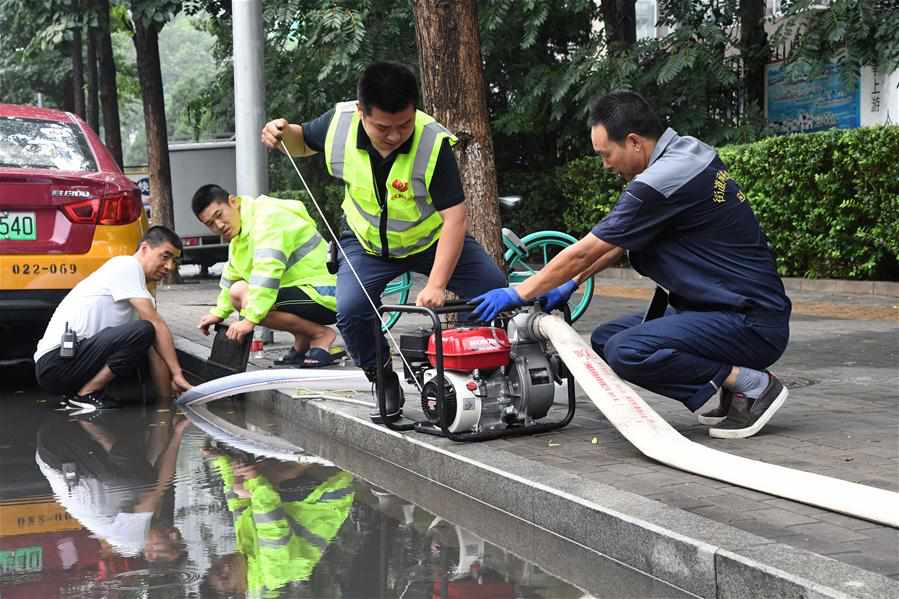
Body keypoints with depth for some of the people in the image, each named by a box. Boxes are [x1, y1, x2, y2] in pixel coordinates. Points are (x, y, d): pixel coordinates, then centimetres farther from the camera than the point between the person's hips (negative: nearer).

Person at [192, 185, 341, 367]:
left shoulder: (268, 217, -17)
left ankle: (321, 335, -11)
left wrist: (250, 319, -30)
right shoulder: (239, 229, 15)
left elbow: (268, 271, -28)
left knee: (241, 295, -23)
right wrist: (219, 313, 20)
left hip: (323, 297, -10)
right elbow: (232, 276, 27)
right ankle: (302, 342, 11)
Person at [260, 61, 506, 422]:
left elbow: (455, 218, -33)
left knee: (497, 294, -16)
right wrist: (284, 134, -23)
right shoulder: (339, 123, -22)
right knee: (350, 312, -24)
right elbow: (304, 143, 3)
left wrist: (436, 286, -41)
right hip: (367, 242, 1)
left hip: (430, 239, -1)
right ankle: (385, 386, 2)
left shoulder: (434, 143, -31)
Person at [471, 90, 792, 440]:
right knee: (606, 339, 7)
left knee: (626, 352, -26)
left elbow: (583, 253, -12)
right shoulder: (686, 152, 9)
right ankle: (731, 396, 5)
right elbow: (620, 240, 21)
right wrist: (570, 286, 23)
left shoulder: (662, 181, -21)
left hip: (752, 324, -10)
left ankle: (751, 385, -11)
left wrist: (518, 294, -1)